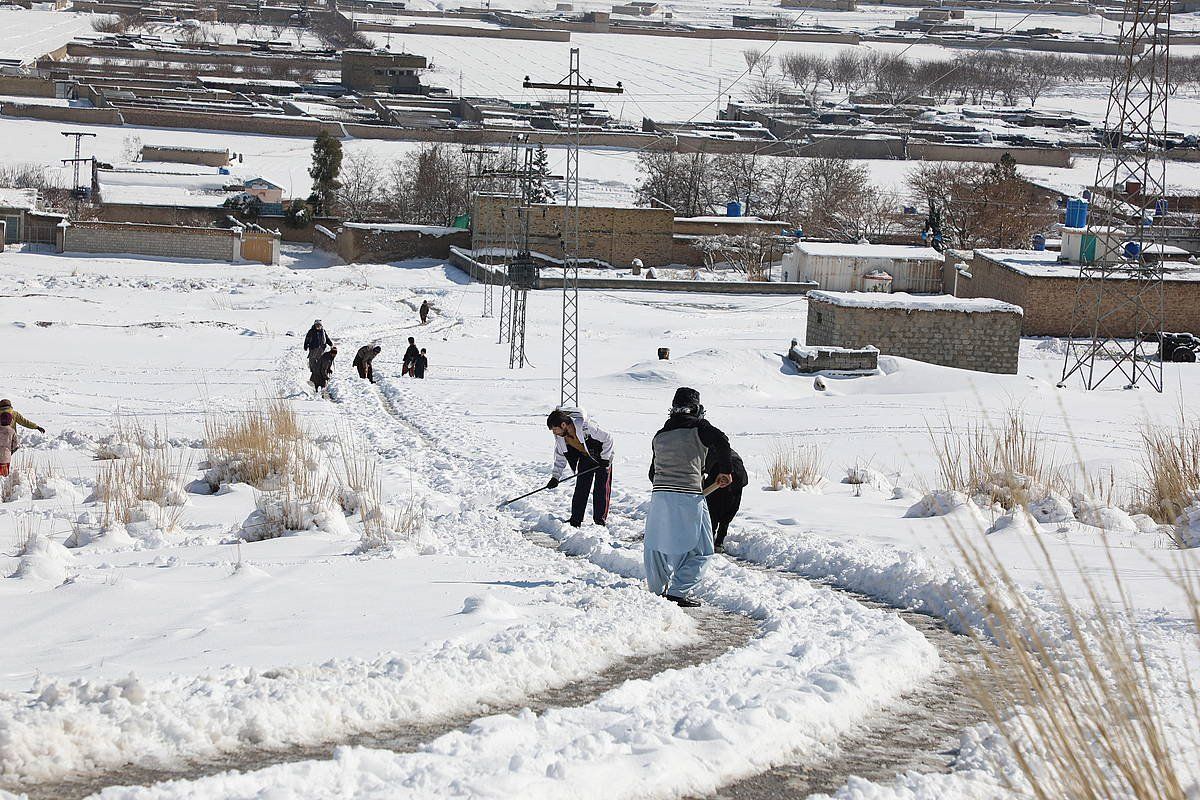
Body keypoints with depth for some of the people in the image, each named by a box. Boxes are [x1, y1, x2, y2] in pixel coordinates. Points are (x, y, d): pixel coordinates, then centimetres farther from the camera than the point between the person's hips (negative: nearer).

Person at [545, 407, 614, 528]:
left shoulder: (586, 427, -36)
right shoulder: (560, 436, -15)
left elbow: (607, 439, -24)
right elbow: (560, 457, -1)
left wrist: (605, 459, -20)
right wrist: (555, 477, -7)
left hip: (602, 456, -5)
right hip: (585, 457, 5)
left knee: (601, 489, -6)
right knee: (581, 488, -1)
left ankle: (600, 520, 3)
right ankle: (575, 521, 4)